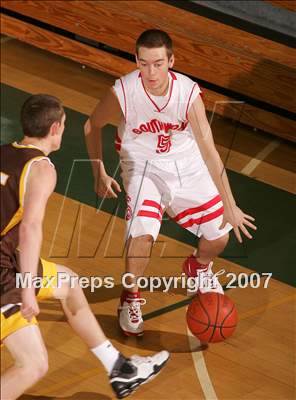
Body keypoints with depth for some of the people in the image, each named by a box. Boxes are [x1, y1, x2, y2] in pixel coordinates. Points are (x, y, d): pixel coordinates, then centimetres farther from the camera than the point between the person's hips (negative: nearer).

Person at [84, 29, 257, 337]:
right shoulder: (122, 92, -27)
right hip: (143, 166, -2)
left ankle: (198, 267, 40)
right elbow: (93, 126, -5)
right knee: (142, 234, -24)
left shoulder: (189, 93, -27)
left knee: (219, 235, 2)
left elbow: (208, 150, -26)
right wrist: (99, 174, -8)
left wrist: (230, 206, -27)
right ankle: (130, 298, 5)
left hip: (186, 164, 2)